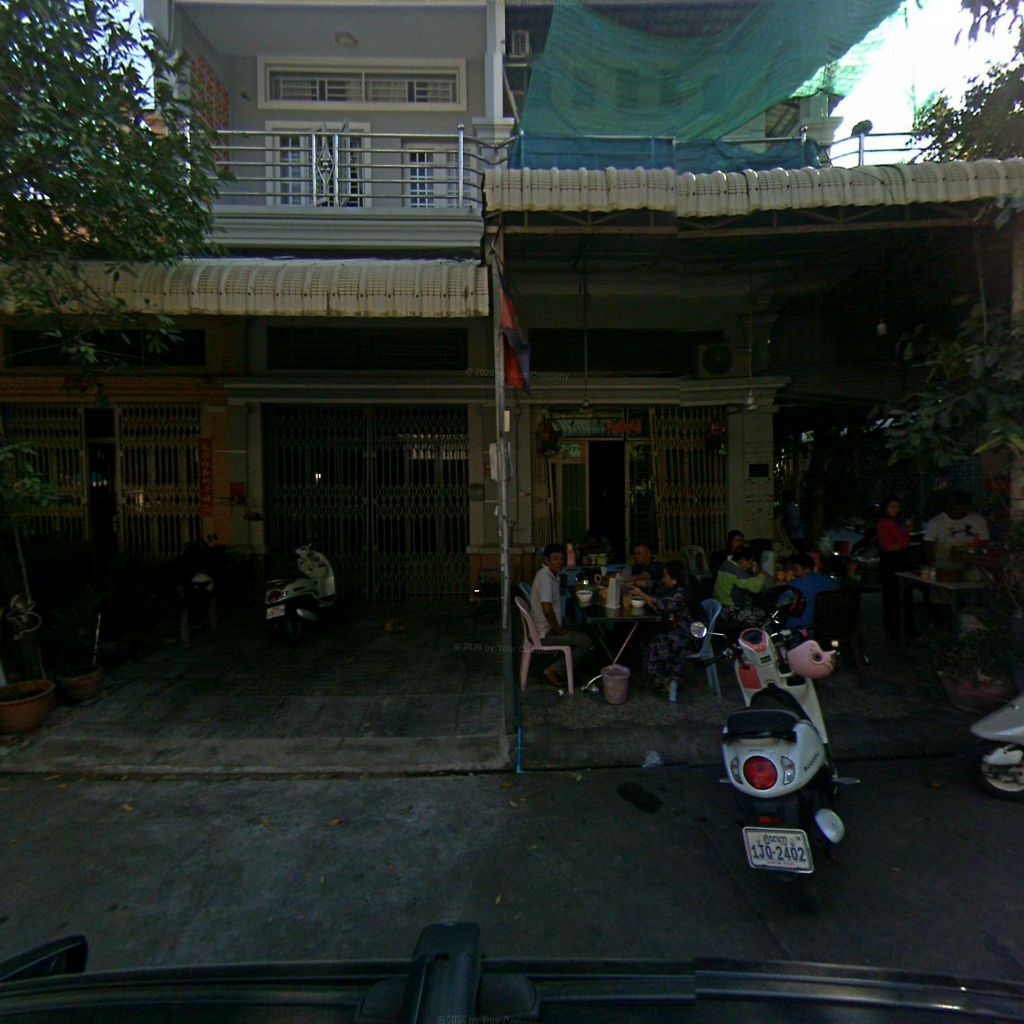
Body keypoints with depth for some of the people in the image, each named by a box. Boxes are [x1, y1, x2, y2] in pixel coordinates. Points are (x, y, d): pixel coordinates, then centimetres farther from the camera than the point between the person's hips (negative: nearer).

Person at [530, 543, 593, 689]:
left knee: (582, 633, 21)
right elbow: (547, 609, -31)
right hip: (545, 634, -10)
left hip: (548, 628, 10)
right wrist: (558, 629, -16)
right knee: (586, 641, -11)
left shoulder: (550, 575, 8)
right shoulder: (545, 577, -22)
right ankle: (554, 671, -3)